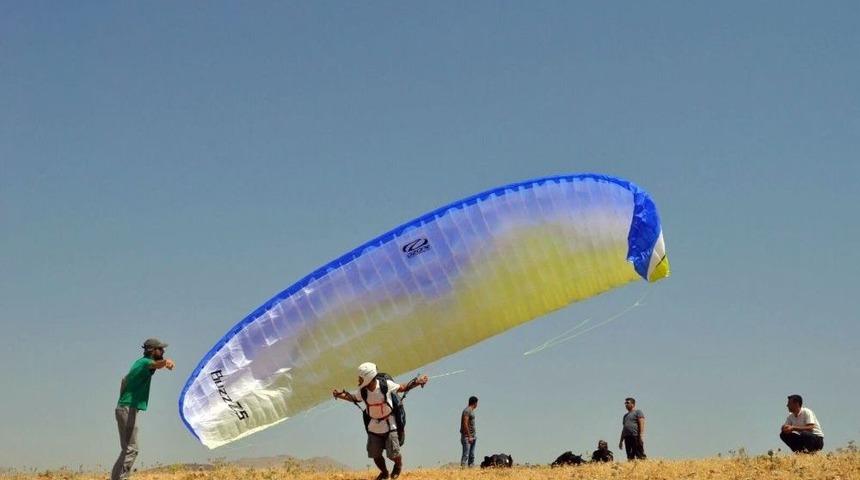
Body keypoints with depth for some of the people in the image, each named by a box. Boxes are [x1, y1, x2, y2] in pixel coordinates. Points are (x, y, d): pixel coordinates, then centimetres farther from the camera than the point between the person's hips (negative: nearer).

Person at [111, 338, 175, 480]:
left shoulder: (140, 362, 20)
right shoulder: (145, 362, -11)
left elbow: (125, 379, 39)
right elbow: (155, 364, -37)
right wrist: (166, 362, -58)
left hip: (125, 408, 10)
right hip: (128, 409, -10)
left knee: (128, 449, 12)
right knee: (130, 449, -13)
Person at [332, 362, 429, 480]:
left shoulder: (386, 385, -21)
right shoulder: (362, 391, -12)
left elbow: (403, 388, -7)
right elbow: (353, 398, 8)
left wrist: (417, 382, -20)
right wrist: (340, 395, -10)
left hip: (389, 426, -3)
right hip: (374, 428, 3)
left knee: (393, 455, -3)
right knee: (375, 455, 8)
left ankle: (398, 464, 35)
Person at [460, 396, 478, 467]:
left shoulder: (471, 411, 16)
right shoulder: (467, 411, -13)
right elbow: (465, 424, -19)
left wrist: (473, 436, 17)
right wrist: (469, 436, -20)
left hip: (472, 436, 10)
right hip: (467, 436, -10)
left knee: (472, 456, 9)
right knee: (466, 455, -12)